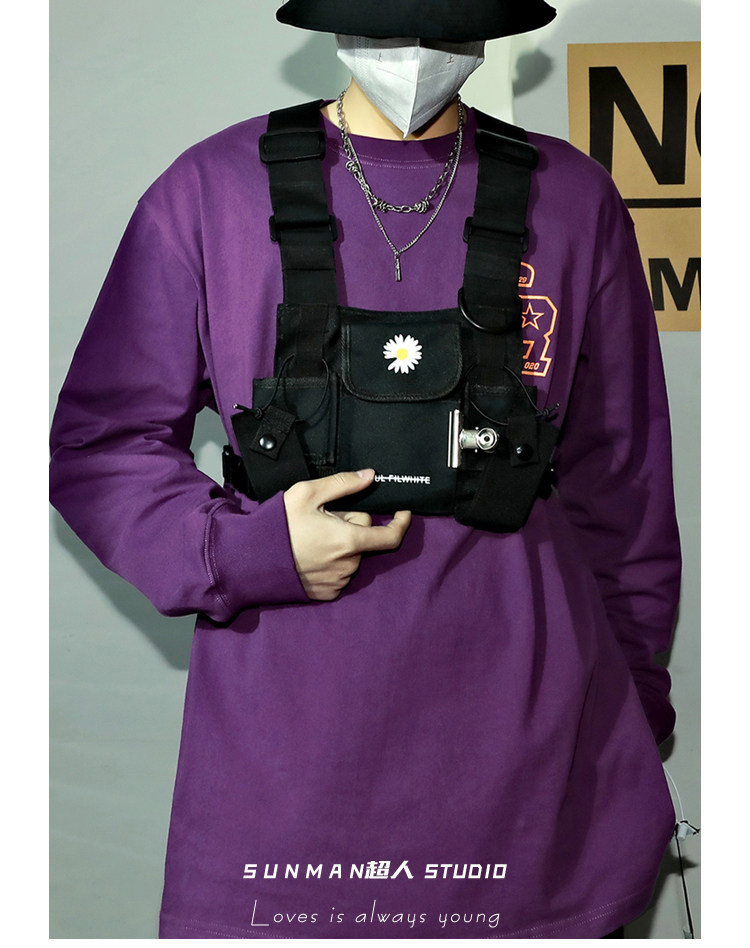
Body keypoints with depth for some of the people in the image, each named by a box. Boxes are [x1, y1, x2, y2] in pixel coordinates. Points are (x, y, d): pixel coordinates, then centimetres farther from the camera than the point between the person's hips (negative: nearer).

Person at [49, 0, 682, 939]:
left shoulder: (573, 200, 5)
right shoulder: (210, 191, 1)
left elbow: (622, 484, 10)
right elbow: (96, 445, 3)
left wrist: (635, 710, 13)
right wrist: (249, 551, -13)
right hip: (279, 749, -1)